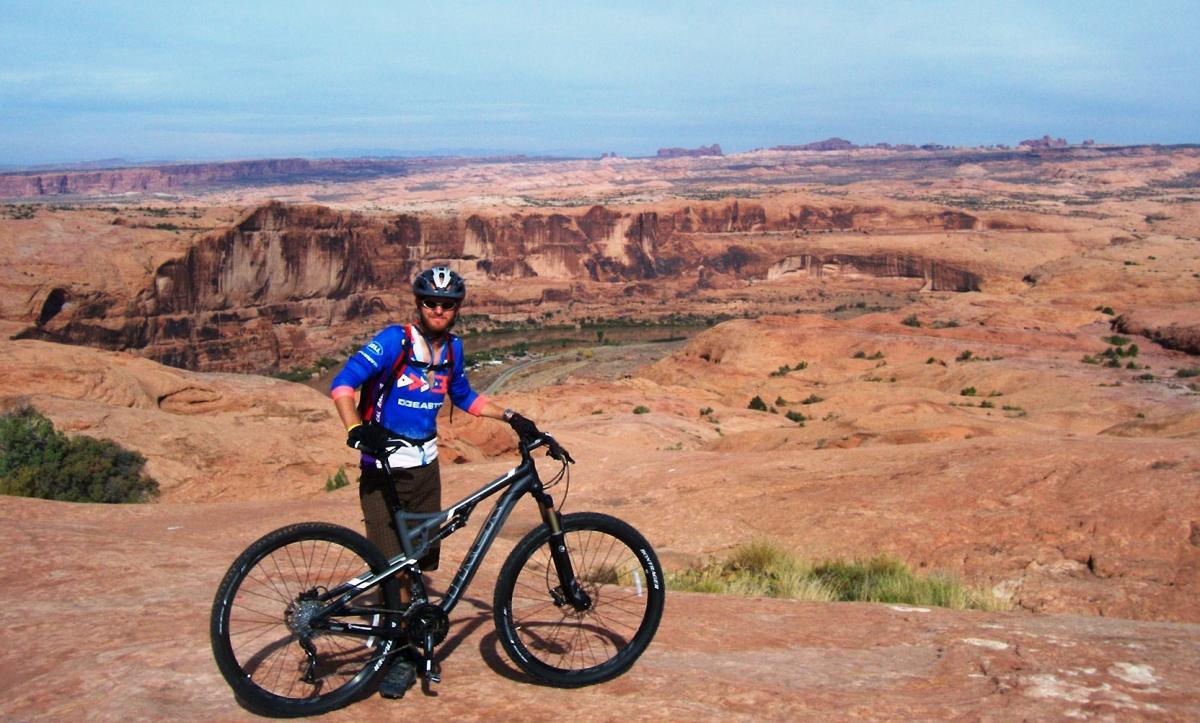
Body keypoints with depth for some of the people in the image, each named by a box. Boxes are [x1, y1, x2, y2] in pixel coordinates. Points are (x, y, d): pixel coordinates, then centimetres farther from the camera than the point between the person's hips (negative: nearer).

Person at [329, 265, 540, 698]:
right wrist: (357, 430, -38)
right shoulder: (396, 340, -13)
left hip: (425, 466, 6)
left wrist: (511, 417, 16)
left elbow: (463, 397, 23)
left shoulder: (452, 349, 7)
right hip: (384, 469, -5)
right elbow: (343, 383, -22)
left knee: (419, 562, 9)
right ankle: (400, 654, 6)